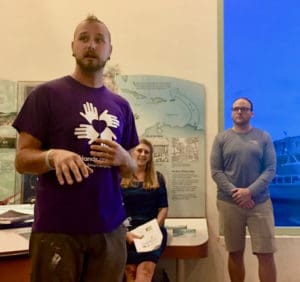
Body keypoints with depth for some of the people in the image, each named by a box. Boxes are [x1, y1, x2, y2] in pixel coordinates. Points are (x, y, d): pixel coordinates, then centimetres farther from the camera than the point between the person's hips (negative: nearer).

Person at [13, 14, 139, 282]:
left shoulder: (121, 105, 10)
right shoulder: (47, 93, -3)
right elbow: (22, 159, -4)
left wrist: (122, 158, -8)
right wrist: (53, 155, -25)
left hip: (110, 228, 4)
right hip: (57, 228, -4)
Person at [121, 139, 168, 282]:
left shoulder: (157, 178, 14)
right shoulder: (120, 178, 8)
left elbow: (164, 208, 10)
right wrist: (125, 232, -11)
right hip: (128, 230, 0)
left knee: (145, 270, -24)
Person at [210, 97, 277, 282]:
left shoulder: (264, 137, 6)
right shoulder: (222, 138, 6)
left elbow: (270, 169, -1)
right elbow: (216, 171, 0)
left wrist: (250, 191, -14)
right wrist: (235, 192, -14)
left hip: (260, 203, 0)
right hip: (229, 203, 1)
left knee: (266, 254, -2)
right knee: (235, 253, 9)